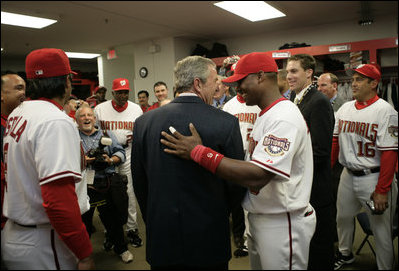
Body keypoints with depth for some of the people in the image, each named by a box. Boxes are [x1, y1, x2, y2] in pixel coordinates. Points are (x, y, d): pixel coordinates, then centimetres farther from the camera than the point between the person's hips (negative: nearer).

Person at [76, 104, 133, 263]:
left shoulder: (106, 134, 12)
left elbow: (120, 152, 7)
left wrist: (111, 160, -12)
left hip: (107, 184, 1)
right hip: (83, 186, -1)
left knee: (113, 218, 10)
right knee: (83, 222, 13)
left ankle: (121, 248, 31)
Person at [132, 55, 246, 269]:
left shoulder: (143, 122, -7)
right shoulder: (226, 123, -16)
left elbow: (139, 184, 2)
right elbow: (237, 185, -7)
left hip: (161, 239, 3)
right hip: (209, 242, -2)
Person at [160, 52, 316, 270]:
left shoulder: (284, 118, -22)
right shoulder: (266, 115, 11)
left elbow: (257, 176, -32)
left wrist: (198, 151, -29)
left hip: (282, 225, -9)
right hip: (260, 219, 9)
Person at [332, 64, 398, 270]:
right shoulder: (344, 108, 7)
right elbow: (335, 141, 10)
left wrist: (382, 190, -21)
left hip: (374, 177, -6)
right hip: (348, 174, 7)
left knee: (381, 230, 6)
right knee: (342, 217, 21)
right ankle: (345, 254, 44)